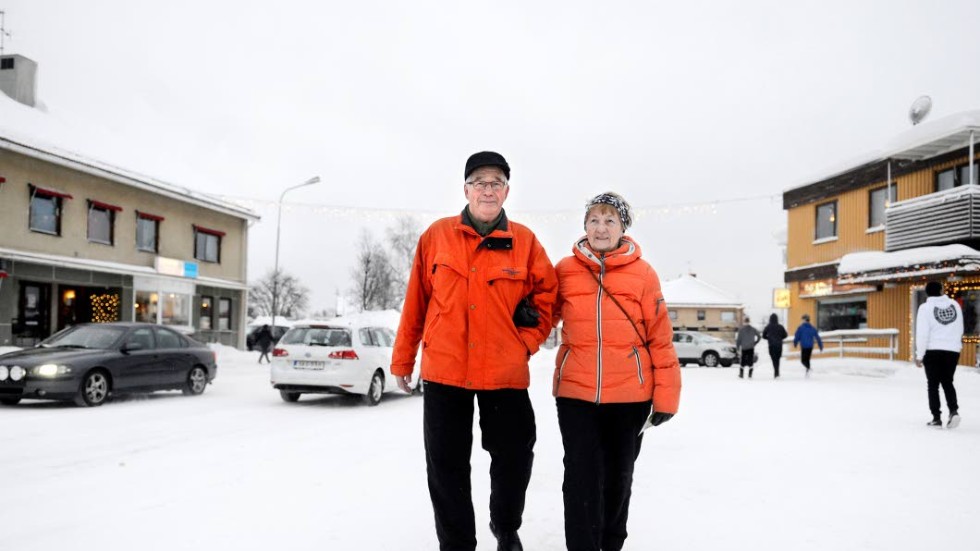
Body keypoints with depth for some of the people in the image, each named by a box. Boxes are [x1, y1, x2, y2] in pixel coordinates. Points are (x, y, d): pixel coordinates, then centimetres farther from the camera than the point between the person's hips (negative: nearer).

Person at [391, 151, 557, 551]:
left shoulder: (524, 241, 2)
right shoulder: (437, 236, 2)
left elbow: (548, 293, 9)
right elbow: (416, 302, 4)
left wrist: (527, 341, -1)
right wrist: (402, 359, 7)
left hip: (505, 373, 0)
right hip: (444, 371, 0)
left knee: (514, 458, 9)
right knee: (446, 466, 7)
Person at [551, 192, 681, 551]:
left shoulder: (643, 273, -2)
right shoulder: (565, 270, 1)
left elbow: (659, 336, 0)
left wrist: (666, 394, -2)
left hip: (630, 395, 1)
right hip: (575, 393, 0)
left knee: (619, 477, 17)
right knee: (582, 478, 0)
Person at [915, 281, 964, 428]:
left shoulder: (925, 307, -8)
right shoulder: (954, 305, 6)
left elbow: (922, 334, -12)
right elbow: (960, 330, 12)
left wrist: (919, 355, -8)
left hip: (933, 350, -3)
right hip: (952, 350, 3)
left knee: (933, 384, 5)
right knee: (947, 382, 14)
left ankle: (936, 417, 4)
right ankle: (954, 410, -5)